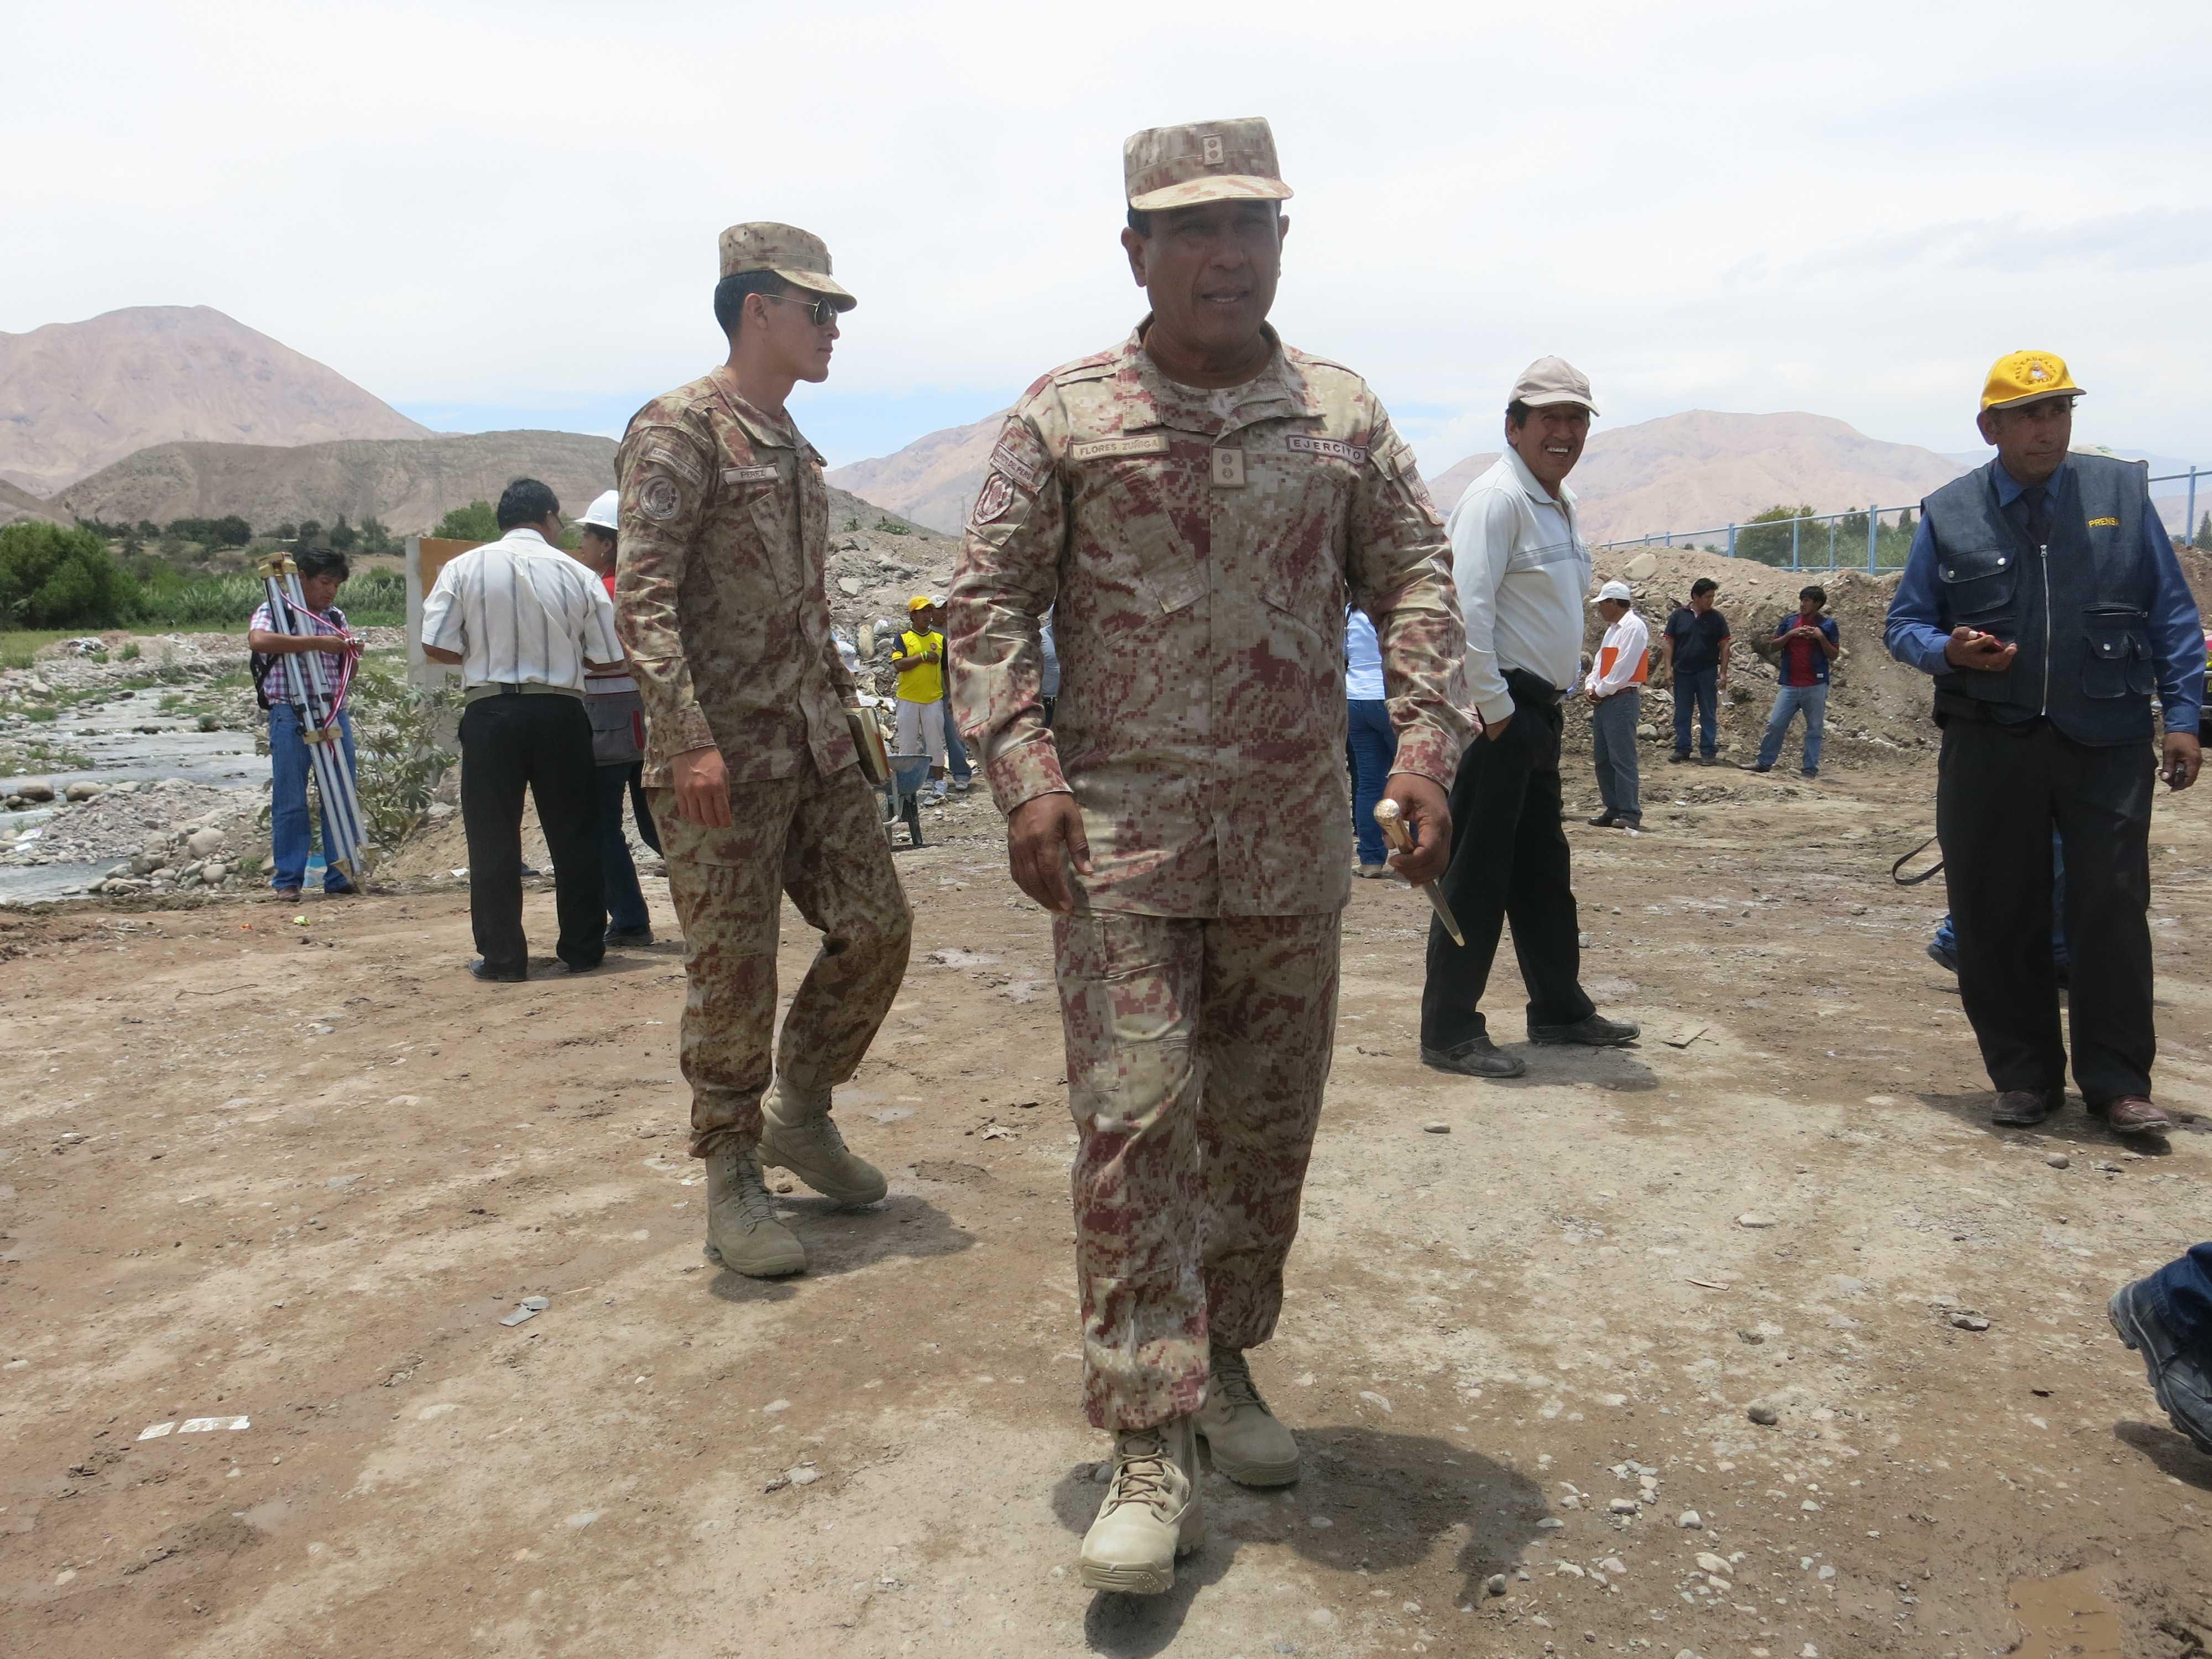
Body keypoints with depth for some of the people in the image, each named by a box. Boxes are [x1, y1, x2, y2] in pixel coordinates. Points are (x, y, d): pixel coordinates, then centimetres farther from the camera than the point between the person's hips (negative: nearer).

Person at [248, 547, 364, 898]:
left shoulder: (336, 617, 17)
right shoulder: (273, 611, -1)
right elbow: (258, 641, -23)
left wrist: (352, 655, 0)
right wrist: (317, 642, -23)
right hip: (290, 715, -5)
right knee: (290, 802, -1)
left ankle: (339, 878, 12)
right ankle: (287, 880, 7)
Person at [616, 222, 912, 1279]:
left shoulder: (795, 449, 18)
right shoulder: (679, 430, -9)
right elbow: (641, 596, -18)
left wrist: (847, 713, 20)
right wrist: (689, 740, -25)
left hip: (816, 748, 8)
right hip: (723, 758, -8)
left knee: (876, 929, 8)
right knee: (733, 975, 0)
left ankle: (802, 1114, 28)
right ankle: (732, 1185, 16)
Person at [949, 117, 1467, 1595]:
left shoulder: (1342, 415, 9)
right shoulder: (1064, 415, 2)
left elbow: (1414, 580, 9)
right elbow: (990, 601, 1)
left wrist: (1427, 745, -6)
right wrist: (1025, 770, -11)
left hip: (1294, 835, 3)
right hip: (1120, 829, -2)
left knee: (1267, 1123, 11)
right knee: (1134, 1120, -6)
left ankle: (1224, 1361, 32)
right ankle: (1151, 1452, 2)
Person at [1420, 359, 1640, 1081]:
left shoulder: (1561, 504, 18)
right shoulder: (1496, 498, -13)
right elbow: (1469, 608, -23)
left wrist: (1552, 702, 17)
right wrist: (1495, 710, -22)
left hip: (1538, 709, 10)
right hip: (1497, 709, -10)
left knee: (1543, 866, 18)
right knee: (1478, 872, -7)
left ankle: (1559, 1008, 30)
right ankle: (1449, 1031, 0)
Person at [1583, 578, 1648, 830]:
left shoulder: (1634, 627, -10)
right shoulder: (1613, 628, 20)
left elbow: (1624, 668, -17)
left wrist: (1601, 691, -10)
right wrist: (1591, 686, 3)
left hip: (1622, 700, -10)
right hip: (1603, 702, 10)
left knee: (1622, 759, -10)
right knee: (1602, 759, 10)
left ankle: (1630, 814, -8)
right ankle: (1613, 810, 16)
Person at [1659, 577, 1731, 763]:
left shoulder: (1716, 619, 1)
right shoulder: (1679, 616, 2)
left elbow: (1724, 647, 2)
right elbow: (1669, 643, 4)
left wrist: (1723, 673, -5)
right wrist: (1668, 668, -4)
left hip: (1708, 673, -1)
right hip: (1683, 672, 1)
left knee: (1709, 714, 2)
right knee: (1682, 713, 7)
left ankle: (1708, 751, 7)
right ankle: (1682, 749, 16)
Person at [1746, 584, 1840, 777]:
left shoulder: (1828, 625, 2)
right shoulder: (1789, 622, 9)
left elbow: (1833, 656, 2)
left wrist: (1821, 638, -12)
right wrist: (1790, 634, -7)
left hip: (1816, 687, -2)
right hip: (1790, 685, 2)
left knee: (1815, 729, 3)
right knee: (1775, 724, 0)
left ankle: (1811, 769, 8)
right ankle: (1764, 762, 10)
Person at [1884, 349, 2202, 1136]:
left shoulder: (2121, 493, 6)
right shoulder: (1949, 515, 5)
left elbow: (2173, 614, 8)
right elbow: (1904, 623, 10)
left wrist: (2183, 715, 1)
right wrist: (1948, 650, -12)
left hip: (2106, 746, 0)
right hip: (1989, 750, 1)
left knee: (2112, 909, 0)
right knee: (1996, 919, 5)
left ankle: (2118, 1082, 14)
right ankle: (2024, 1077, 20)